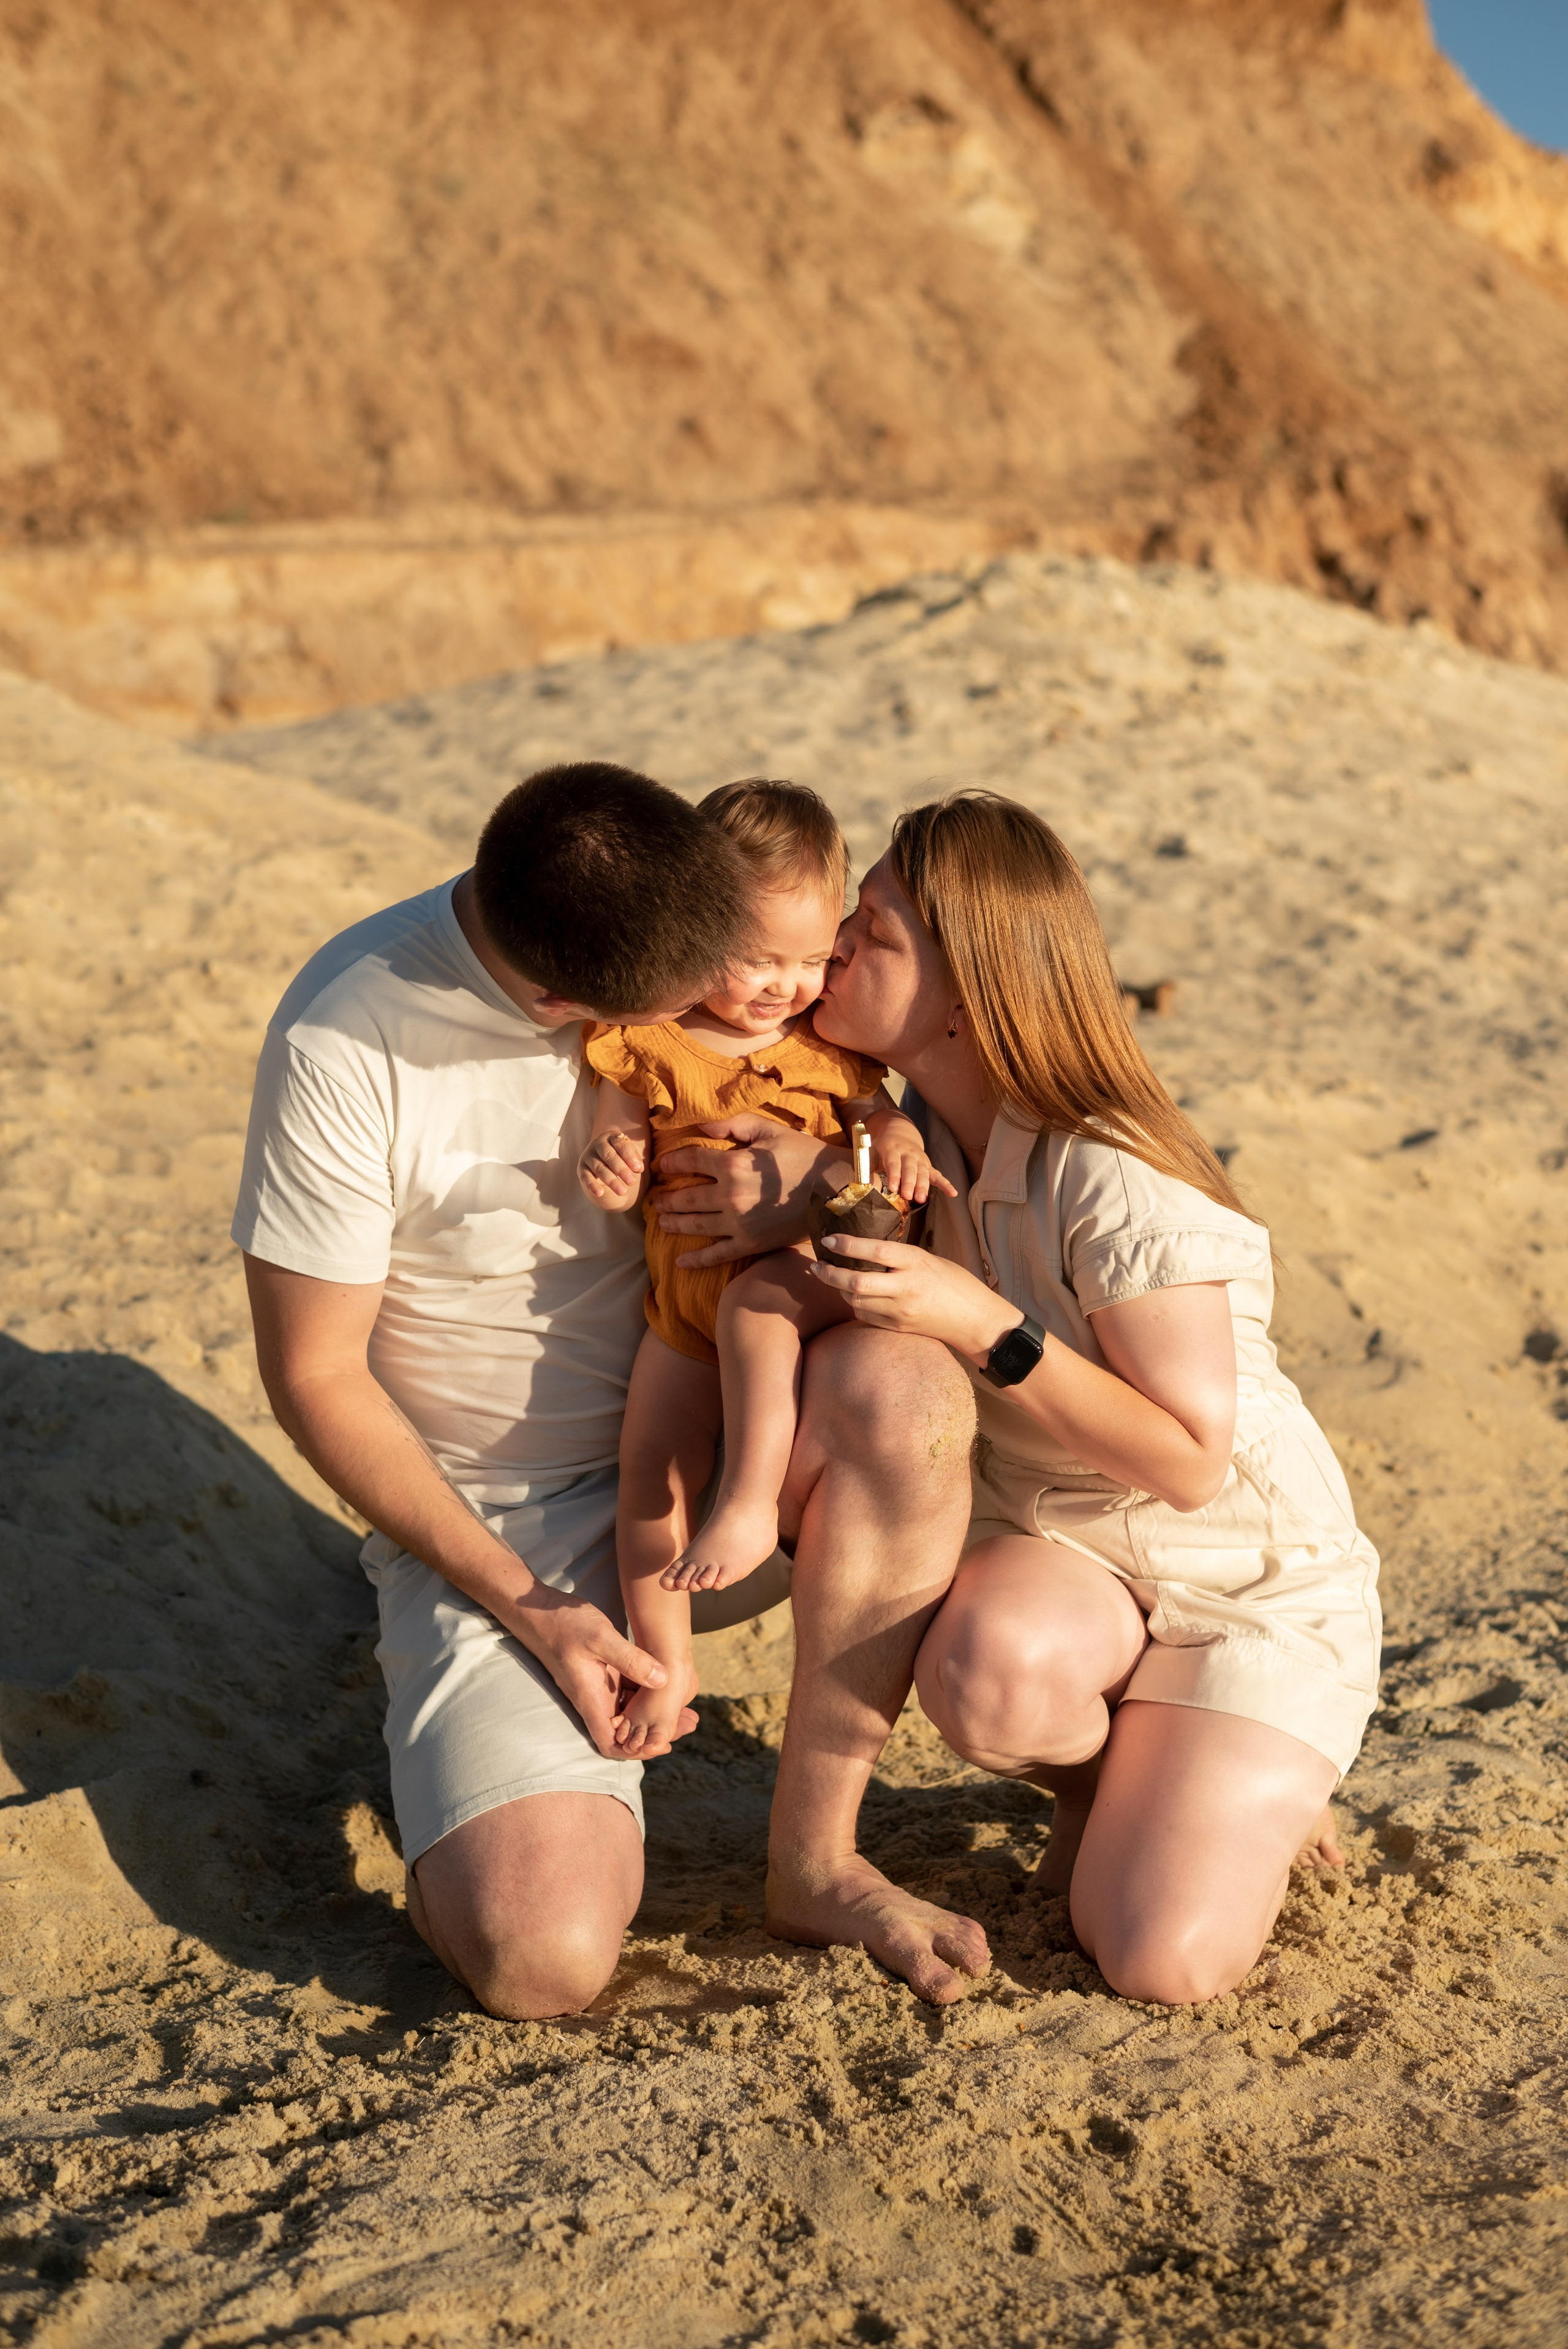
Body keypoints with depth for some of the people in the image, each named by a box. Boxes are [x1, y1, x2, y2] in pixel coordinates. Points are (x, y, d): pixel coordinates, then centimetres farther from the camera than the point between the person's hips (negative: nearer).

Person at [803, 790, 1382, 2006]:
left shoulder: (1111, 1186, -27)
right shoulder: (910, 1138, -6)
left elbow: (1188, 1461, -24)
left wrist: (981, 1325, -32)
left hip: (1256, 1585, -5)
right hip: (1059, 1548, 5)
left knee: (1162, 1963, -17)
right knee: (987, 1672, -32)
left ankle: (1261, 1795, 17)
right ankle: (1114, 1780, 4)